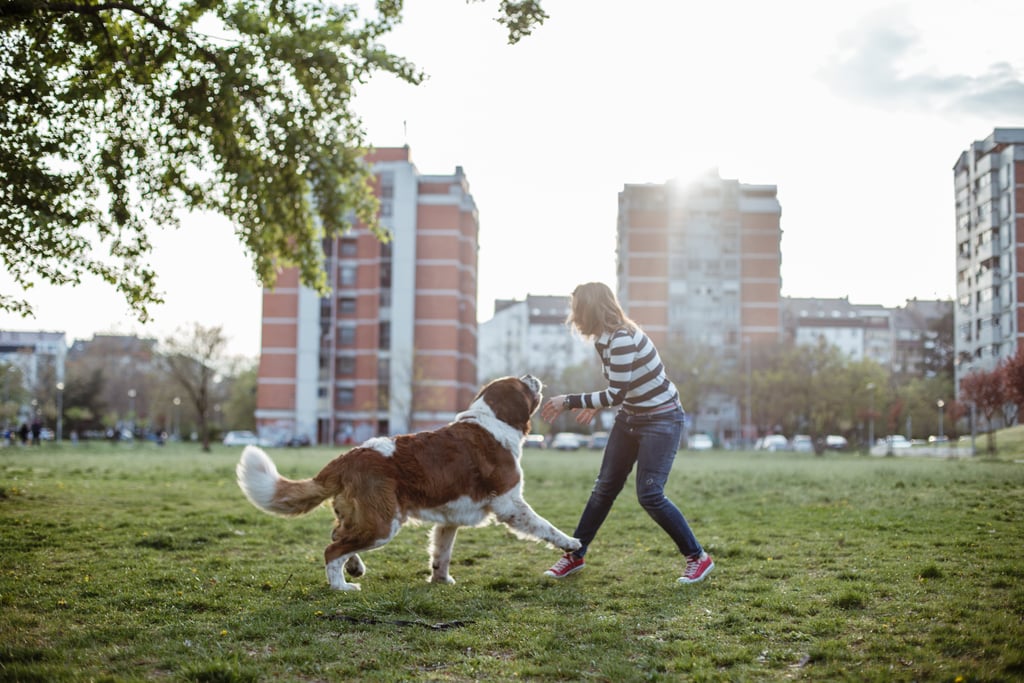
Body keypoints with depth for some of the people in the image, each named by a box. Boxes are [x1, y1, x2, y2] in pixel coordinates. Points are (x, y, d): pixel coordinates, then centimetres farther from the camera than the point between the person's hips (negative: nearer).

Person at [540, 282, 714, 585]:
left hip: (661, 420, -9)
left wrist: (569, 401, -20)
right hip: (631, 418, 9)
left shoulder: (622, 339, -25)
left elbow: (617, 394, -26)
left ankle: (698, 558, 4)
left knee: (650, 494, -12)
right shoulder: (606, 339, 2)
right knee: (605, 487, 11)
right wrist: (596, 407, 16)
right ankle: (575, 556, 20)